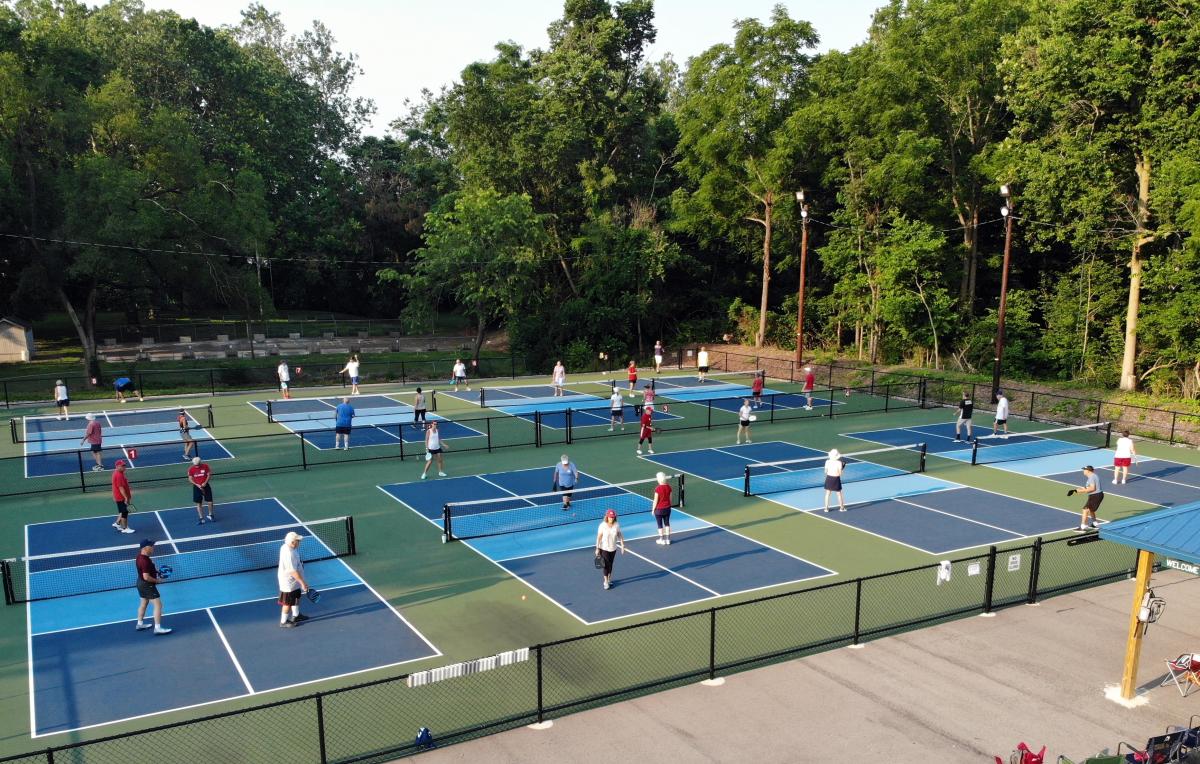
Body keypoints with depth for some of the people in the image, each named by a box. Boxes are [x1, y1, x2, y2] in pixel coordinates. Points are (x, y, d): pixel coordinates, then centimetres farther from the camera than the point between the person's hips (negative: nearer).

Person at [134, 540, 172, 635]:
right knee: (158, 605, -7)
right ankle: (158, 628, -7)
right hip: (147, 585, -10)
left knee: (144, 602, 26)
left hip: (141, 583, 10)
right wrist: (157, 580, -16)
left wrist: (156, 571, 7)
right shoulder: (145, 561, -31)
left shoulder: (141, 554, -1)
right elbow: (146, 577, -31)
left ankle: (140, 624, 40)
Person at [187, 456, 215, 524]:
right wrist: (197, 485, -17)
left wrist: (205, 483, -17)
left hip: (205, 486, 0)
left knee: (210, 502, 2)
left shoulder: (205, 466, -8)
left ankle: (210, 515, 26)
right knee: (199, 503, 3)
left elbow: (209, 475, -2)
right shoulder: (191, 469, -7)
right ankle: (201, 519, 12)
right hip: (197, 487, 0)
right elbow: (190, 479, -4)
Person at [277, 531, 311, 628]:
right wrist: (303, 582, -25)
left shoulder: (287, 547, -4)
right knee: (288, 603, 8)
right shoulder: (288, 554, -35)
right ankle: (283, 622, 26)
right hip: (288, 582, -10)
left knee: (296, 597, 26)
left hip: (294, 580, 10)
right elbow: (293, 571, -32)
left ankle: (296, 616, 45)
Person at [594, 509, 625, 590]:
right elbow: (599, 537, -12)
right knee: (606, 565, -1)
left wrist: (622, 546, 0)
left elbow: (620, 536, 1)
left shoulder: (617, 525, -9)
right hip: (604, 548, -3)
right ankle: (606, 582, 12)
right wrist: (597, 548, -12)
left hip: (613, 548, 3)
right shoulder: (602, 525, -17)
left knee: (610, 564, 15)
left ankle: (609, 579, 35)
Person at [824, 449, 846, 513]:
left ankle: (826, 508, 14)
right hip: (836, 479, -2)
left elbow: (825, 471, -2)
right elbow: (840, 473, -12)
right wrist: (842, 468, 7)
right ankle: (842, 507, 27)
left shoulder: (827, 461, -9)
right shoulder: (839, 463, -16)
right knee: (839, 494, 15)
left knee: (827, 494, 13)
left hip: (829, 478, 2)